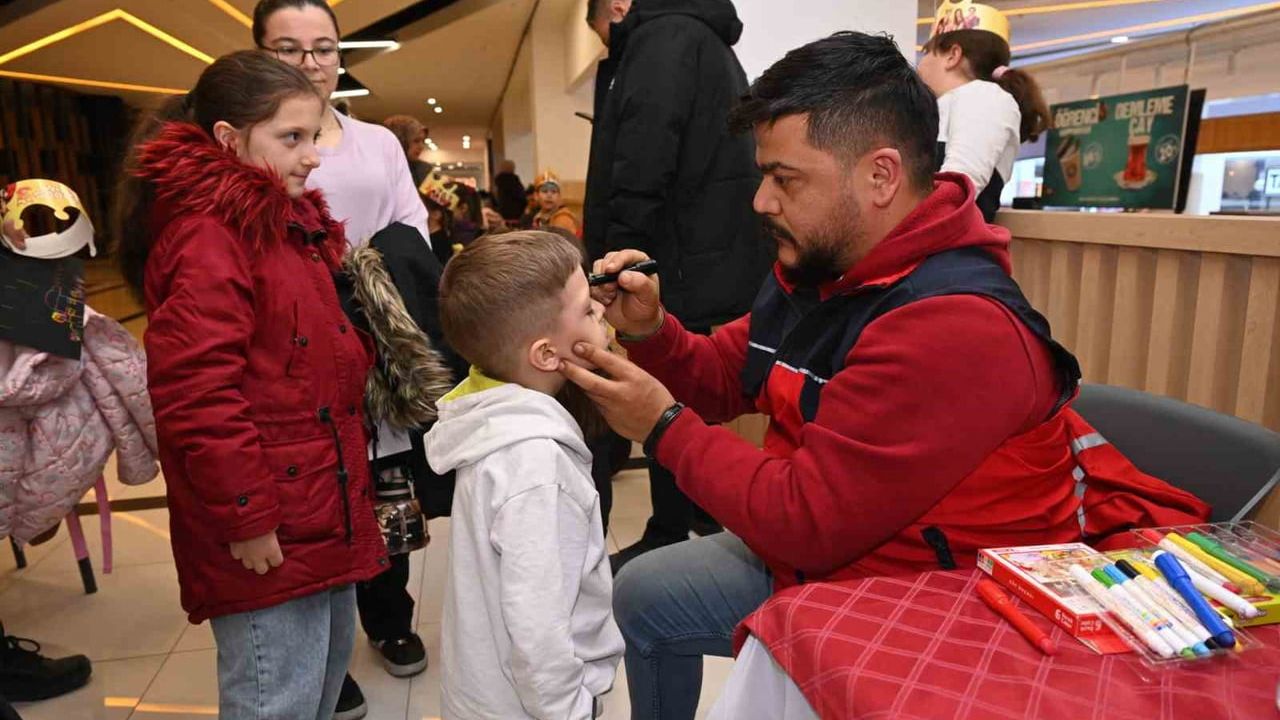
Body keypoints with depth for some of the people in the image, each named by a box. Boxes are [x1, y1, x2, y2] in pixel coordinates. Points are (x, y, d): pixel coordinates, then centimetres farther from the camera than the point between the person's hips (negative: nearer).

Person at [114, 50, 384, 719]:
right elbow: (194, 394, -24)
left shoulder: (288, 228, 14)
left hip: (323, 522, 10)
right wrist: (246, 517, -20)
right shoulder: (208, 237, -16)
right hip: (271, 535, -9)